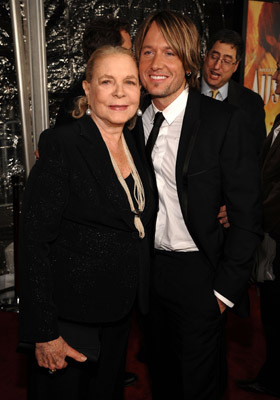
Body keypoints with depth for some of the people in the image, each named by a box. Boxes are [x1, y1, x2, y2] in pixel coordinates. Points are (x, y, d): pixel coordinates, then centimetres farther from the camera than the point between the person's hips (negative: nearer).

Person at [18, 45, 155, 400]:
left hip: (121, 313, 7)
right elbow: (34, 241, -20)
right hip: (71, 314, -6)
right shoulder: (61, 144, -18)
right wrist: (44, 332, -19)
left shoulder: (134, 145, 4)